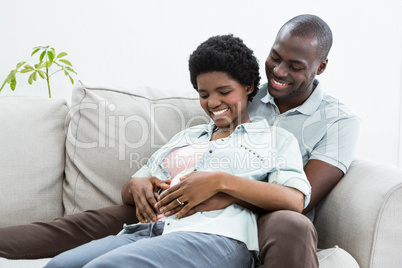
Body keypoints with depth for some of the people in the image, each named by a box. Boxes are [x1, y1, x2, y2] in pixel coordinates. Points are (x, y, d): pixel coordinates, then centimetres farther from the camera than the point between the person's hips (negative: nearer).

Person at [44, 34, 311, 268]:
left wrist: (221, 181, -11)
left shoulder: (276, 138, 18)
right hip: (147, 231, 6)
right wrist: (140, 184, 5)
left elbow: (295, 200, -2)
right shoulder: (186, 136, 34)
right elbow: (128, 194, 32)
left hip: (215, 235, -5)